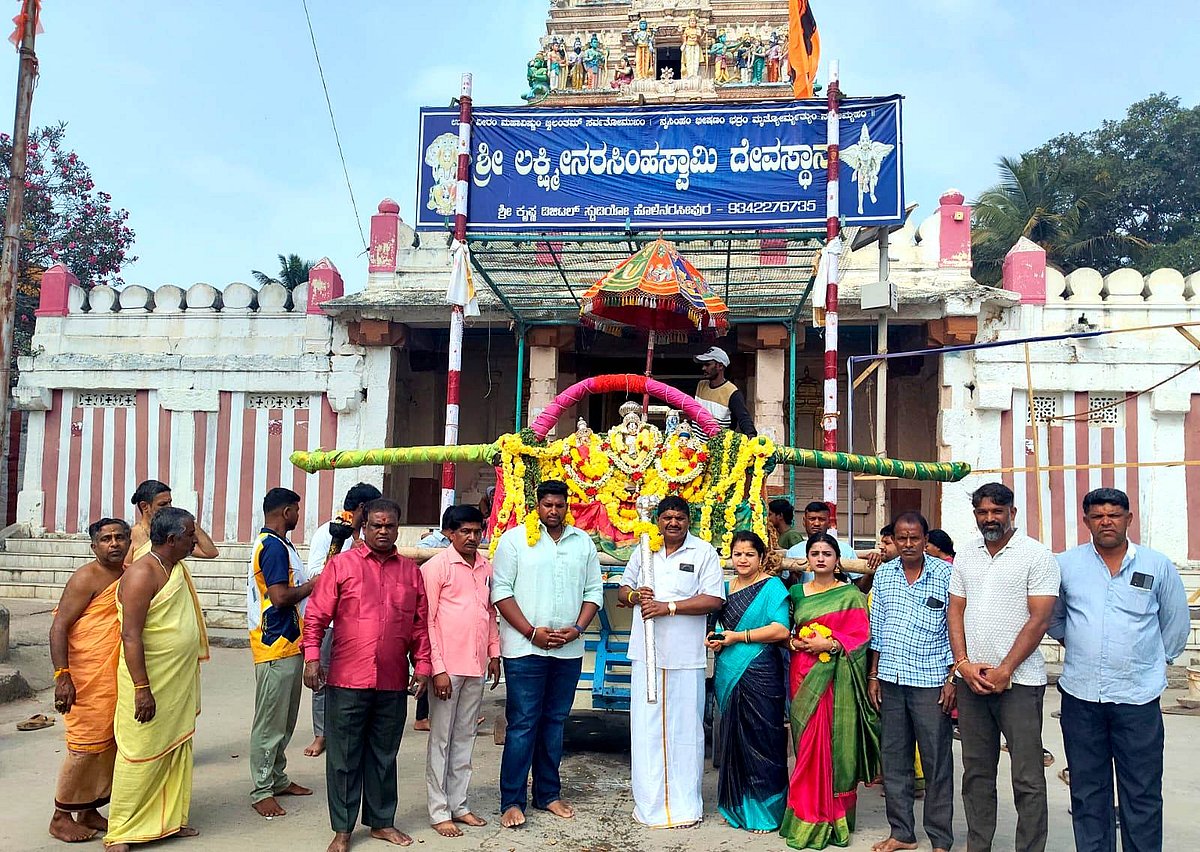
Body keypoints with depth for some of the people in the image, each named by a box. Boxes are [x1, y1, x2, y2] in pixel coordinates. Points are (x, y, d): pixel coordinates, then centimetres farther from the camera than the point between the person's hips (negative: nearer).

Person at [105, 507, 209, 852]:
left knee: (177, 752, 14)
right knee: (142, 756, 1)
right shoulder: (142, 574, -18)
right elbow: (131, 636, -22)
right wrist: (142, 689, -24)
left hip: (180, 682, 8)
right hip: (149, 681, -8)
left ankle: (170, 820, 26)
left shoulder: (178, 568, 9)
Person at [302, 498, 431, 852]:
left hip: (394, 684, 3)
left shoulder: (411, 571, 8)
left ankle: (382, 822, 28)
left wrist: (421, 666, 6)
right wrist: (312, 657, -10)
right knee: (344, 757, 7)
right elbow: (316, 616, -2)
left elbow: (420, 624, 11)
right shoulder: (341, 564, -1)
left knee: (384, 756, 14)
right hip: (347, 680, -2)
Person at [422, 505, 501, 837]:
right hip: (447, 667, -6)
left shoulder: (485, 567, 9)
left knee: (465, 737, 14)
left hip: (476, 666, 6)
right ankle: (439, 812, 13)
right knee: (441, 740, 4)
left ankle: (458, 804, 24)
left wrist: (494, 653, 13)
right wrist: (437, 669, -14)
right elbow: (427, 621, -11)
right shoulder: (436, 567, -9)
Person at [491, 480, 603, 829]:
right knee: (522, 724, -1)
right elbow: (501, 590, -6)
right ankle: (511, 801, 8)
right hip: (525, 649, -4)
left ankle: (548, 794, 24)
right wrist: (532, 632, -12)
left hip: (569, 651, 4)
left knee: (555, 722, 13)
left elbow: (594, 591, 11)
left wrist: (577, 629, -5)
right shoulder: (514, 538, -2)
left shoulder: (583, 542, 9)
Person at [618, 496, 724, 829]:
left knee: (685, 726, 4)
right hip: (646, 652, 3)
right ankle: (649, 802, 17)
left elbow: (714, 599, -8)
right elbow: (623, 589, 18)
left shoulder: (704, 552, 0)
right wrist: (635, 595, -6)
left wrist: (669, 606, -16)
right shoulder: (644, 550, 12)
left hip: (685, 655, -3)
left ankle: (684, 804, 17)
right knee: (646, 726, 5)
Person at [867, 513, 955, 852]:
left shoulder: (945, 574, -3)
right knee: (893, 758, 10)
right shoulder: (883, 574, 8)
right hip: (890, 680, 4)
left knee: (937, 761, 3)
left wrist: (952, 678, -6)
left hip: (931, 681, -4)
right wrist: (873, 675, 10)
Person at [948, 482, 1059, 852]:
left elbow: (1039, 620, -10)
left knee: (1028, 778, 0)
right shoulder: (965, 558, 11)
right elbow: (955, 611, 11)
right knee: (976, 771, 13)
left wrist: (1004, 671, -13)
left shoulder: (1037, 555, -5)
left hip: (1018, 680, -5)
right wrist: (963, 663, -2)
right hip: (971, 679, 5)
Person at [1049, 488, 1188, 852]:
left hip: (1138, 698, -1)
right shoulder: (1066, 564, 3)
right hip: (1080, 696, 1)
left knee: (1142, 795, 4)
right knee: (1087, 792, 11)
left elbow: (1176, 625, 14)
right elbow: (1052, 617, 17)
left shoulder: (1158, 566, 2)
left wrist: (1155, 662, 12)